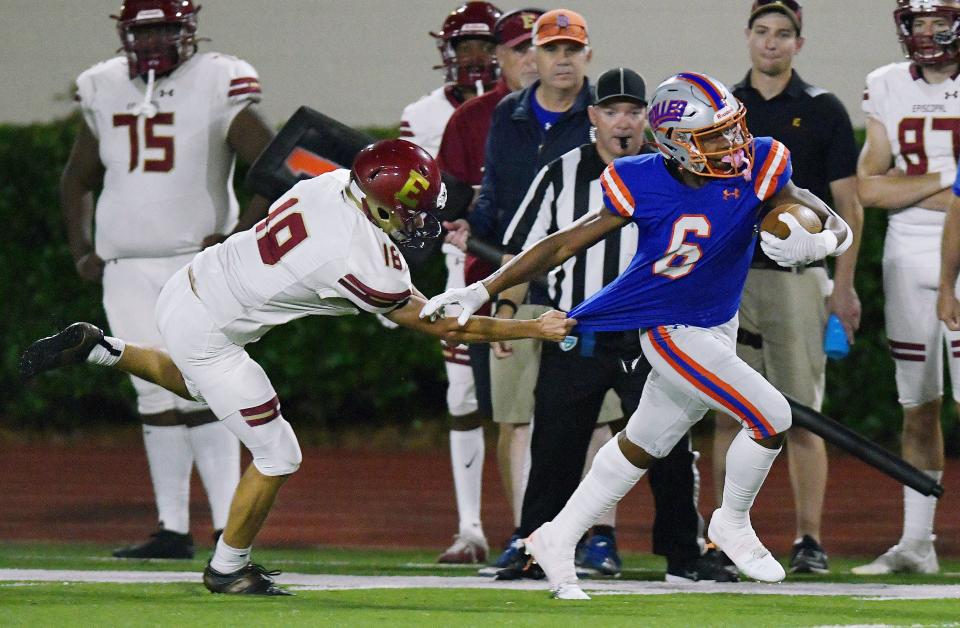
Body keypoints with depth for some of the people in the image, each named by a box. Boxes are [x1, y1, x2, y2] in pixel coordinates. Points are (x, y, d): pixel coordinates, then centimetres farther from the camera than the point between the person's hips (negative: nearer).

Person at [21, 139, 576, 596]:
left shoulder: (331, 185, -8)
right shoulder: (361, 260, -29)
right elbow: (442, 327, -18)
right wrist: (533, 329, -12)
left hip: (190, 284, 8)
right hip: (209, 330, -8)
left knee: (199, 384, 40)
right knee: (277, 457, 3)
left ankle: (96, 348, 32)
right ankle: (229, 569, 18)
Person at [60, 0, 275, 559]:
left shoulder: (216, 87, -6)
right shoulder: (106, 91, 10)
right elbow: (78, 179, 25)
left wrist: (237, 236, -13)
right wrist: (82, 250, 14)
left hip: (197, 262, -5)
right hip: (127, 269, 5)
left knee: (202, 395, -13)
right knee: (156, 396, 4)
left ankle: (231, 527, -13)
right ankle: (173, 528, 7)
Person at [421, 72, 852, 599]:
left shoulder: (757, 170, -16)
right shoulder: (643, 186, -22)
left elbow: (835, 225, -12)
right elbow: (566, 244, -14)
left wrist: (816, 242, -37)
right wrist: (483, 290, -14)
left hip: (717, 327, 5)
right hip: (672, 330, -5)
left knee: (644, 446, 17)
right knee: (771, 418, -13)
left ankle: (557, 541, 32)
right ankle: (732, 525, 12)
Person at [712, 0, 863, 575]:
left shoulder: (823, 111, 2)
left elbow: (849, 207, 2)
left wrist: (844, 285, -4)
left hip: (797, 276, -3)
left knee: (803, 418, -3)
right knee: (729, 418, 2)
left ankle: (811, 539, -1)